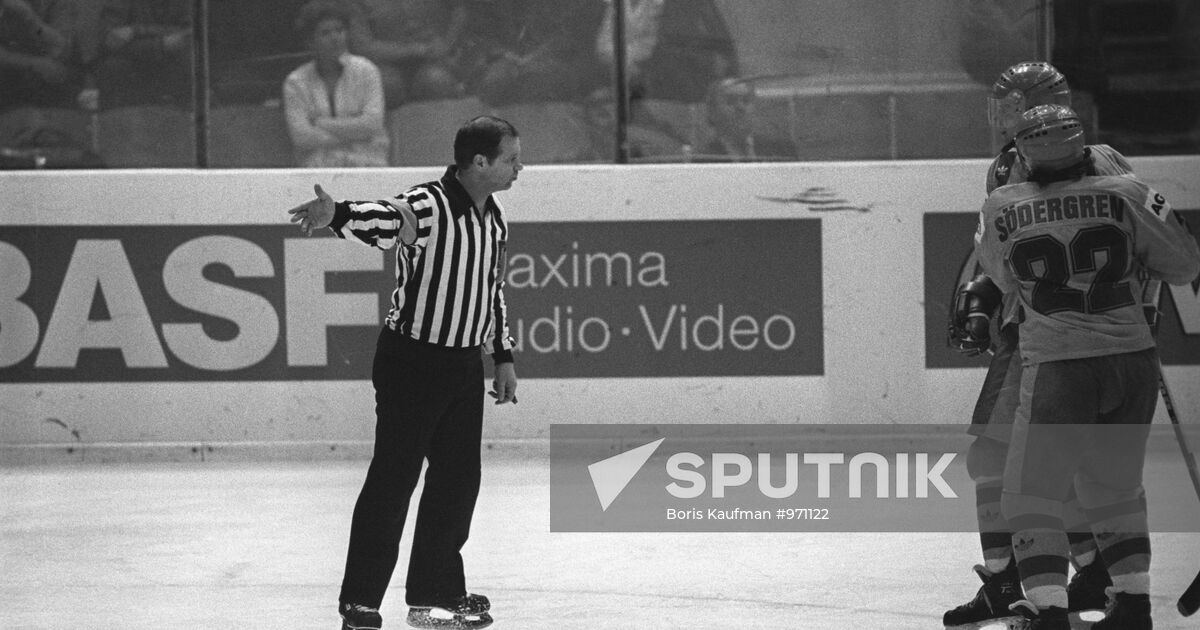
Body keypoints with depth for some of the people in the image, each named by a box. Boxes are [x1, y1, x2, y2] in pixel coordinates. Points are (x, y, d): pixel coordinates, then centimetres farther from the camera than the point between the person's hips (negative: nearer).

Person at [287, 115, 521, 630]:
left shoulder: (494, 217, 8)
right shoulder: (426, 207, -18)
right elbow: (383, 221, -39)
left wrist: (503, 357, 20)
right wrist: (336, 214, -60)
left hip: (464, 365, 8)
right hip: (412, 360, -8)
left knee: (459, 476, 12)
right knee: (393, 478, -6)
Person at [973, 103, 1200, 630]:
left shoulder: (1001, 209, -4)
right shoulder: (1125, 195, -3)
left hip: (1059, 369, -3)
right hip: (1134, 363, 3)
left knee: (1031, 497, 6)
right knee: (1114, 488, 22)